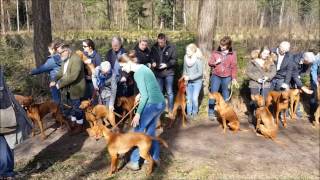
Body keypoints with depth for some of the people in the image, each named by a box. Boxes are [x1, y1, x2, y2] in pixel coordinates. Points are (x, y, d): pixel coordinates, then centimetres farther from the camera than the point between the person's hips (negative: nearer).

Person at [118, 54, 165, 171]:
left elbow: (145, 96, -18)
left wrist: (138, 113, -17)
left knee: (138, 131, 4)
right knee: (150, 132, 19)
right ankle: (155, 158, 27)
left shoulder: (138, 73, -14)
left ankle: (134, 162, 10)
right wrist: (140, 94, 26)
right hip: (161, 103, 9)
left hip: (152, 104, -9)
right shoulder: (143, 67, 13)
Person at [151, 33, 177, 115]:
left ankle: (170, 110, 15)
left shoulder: (171, 47, -8)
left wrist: (166, 65, -20)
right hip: (158, 73, 3)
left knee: (169, 92, 5)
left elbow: (174, 59, -7)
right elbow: (151, 58, 11)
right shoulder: (154, 48, 0)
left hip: (169, 73, -2)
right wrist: (153, 63, -10)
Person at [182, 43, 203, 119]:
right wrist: (185, 76, -6)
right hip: (188, 82, 4)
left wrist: (190, 77, -21)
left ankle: (194, 113, 15)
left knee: (194, 98, -6)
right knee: (188, 98, 9)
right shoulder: (186, 58, -6)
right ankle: (189, 113, 21)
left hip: (197, 81, -4)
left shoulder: (198, 60, -19)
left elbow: (200, 73, -18)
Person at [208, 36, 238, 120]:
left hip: (227, 77, 0)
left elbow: (234, 67, 2)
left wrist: (234, 78, -1)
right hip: (216, 76, 0)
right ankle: (211, 112, 5)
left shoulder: (232, 54, 1)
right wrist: (215, 63, -15)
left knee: (226, 95, 9)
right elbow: (209, 62, 6)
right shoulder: (215, 52, 2)